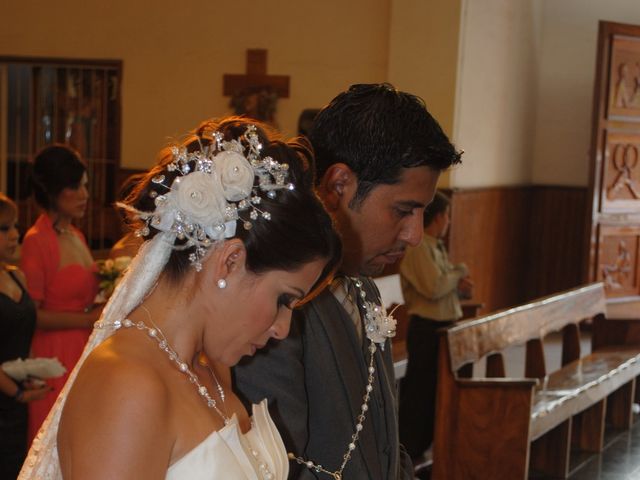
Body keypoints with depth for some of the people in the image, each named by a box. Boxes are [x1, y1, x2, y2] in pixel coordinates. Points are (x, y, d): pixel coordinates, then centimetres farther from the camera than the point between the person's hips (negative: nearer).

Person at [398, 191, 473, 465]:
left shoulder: (436, 246, 14)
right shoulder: (417, 247, -16)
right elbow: (433, 288, -26)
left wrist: (461, 287, -3)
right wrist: (460, 272, -10)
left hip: (446, 327, 10)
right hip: (426, 329, -9)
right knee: (419, 391, -3)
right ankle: (408, 453, 6)